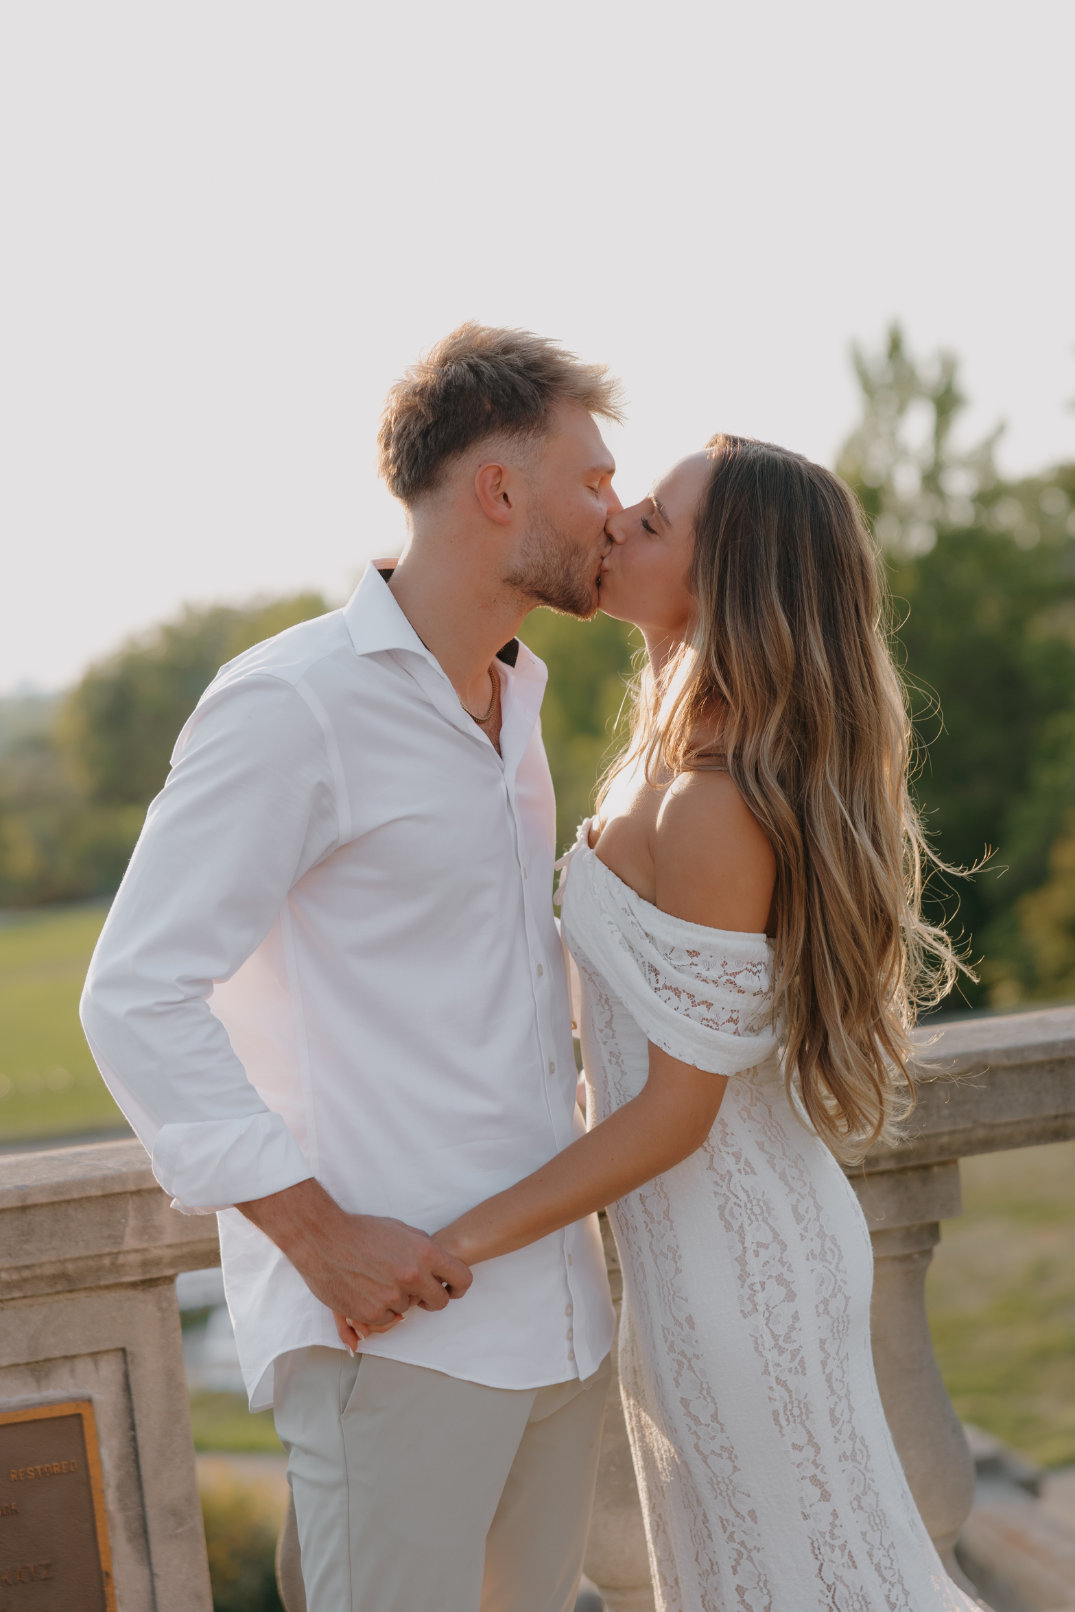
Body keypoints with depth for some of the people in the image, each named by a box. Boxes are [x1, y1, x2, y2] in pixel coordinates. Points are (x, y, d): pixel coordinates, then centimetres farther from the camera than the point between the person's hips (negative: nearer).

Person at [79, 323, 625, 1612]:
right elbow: (138, 999, -16)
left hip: (558, 1305, 8)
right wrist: (317, 1232, -20)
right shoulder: (291, 705, -12)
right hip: (396, 1319, -8)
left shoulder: (515, 702, 16)